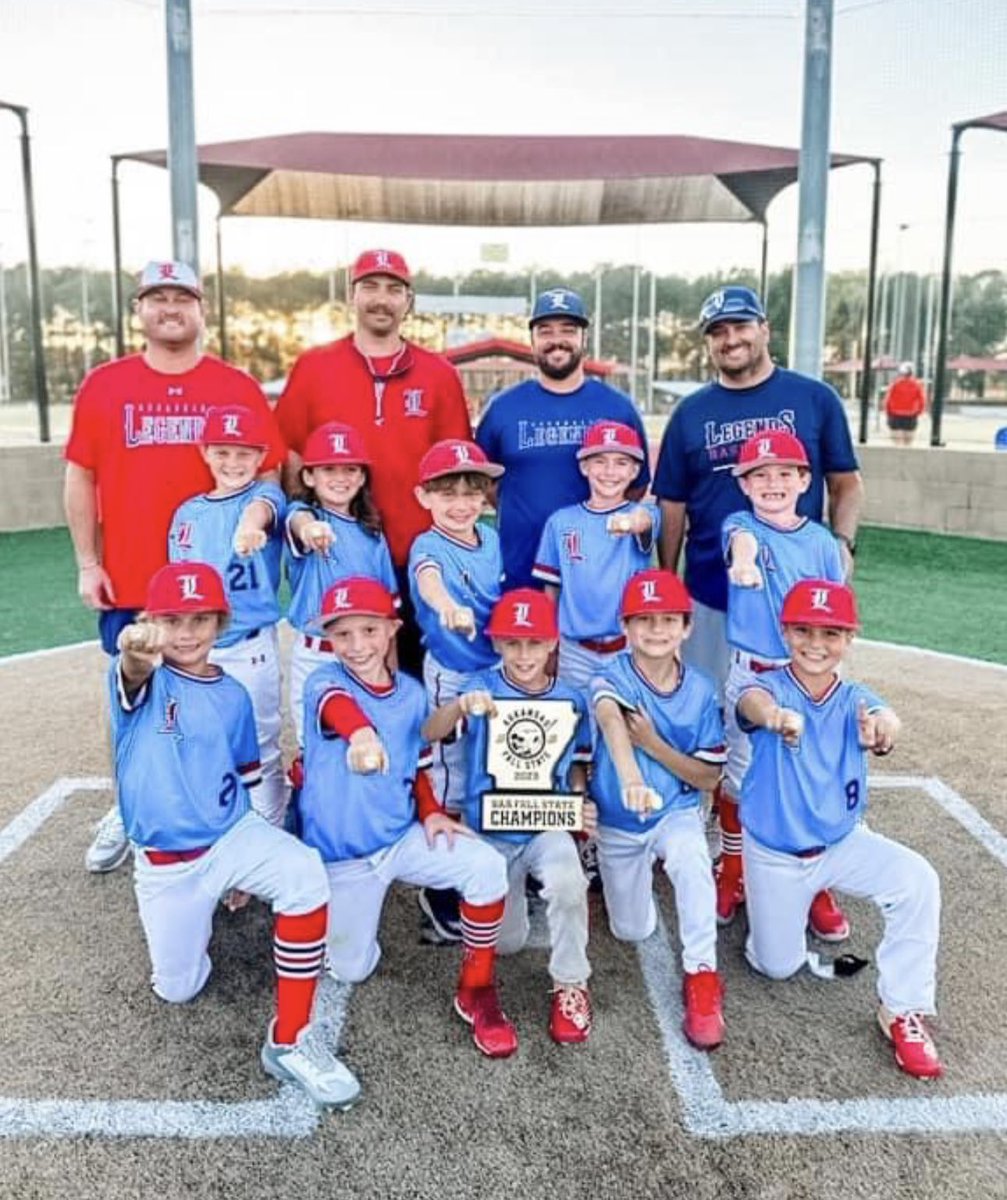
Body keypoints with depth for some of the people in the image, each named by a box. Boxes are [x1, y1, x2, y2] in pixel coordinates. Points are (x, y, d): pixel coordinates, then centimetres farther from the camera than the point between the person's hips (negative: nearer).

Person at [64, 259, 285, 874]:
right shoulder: (103, 385, 5)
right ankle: (132, 809, 30)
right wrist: (87, 563, 2)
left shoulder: (239, 388, 2)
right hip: (129, 584, 1)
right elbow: (80, 479, 7)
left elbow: (267, 476, 4)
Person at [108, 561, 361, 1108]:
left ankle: (289, 1041, -19)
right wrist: (136, 649, -62)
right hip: (165, 864, -1)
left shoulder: (233, 695, 3)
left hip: (233, 835, 1)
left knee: (304, 874, -29)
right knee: (177, 988, 7)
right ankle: (193, 912, 40)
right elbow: (132, 675, -37)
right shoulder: (143, 679, -9)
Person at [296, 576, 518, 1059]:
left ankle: (476, 993, -2)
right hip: (339, 855, -2)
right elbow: (338, 707, -41)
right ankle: (347, 909, 38)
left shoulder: (412, 692, -1)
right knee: (351, 969, 5)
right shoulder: (325, 681, -15)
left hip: (403, 836, 3)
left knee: (486, 865, -20)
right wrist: (361, 733, -65)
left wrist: (431, 812, -7)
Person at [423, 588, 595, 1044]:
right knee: (506, 942, 7)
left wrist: (582, 805, -11)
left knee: (568, 880, -34)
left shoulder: (570, 700, -4)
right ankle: (514, 889, 44)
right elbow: (429, 734, -26)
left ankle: (569, 984, -8)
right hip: (491, 830, 0)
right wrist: (459, 705, -48)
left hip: (548, 825, 0)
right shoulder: (482, 688, -11)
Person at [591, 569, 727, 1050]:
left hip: (677, 813, 0)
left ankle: (701, 977, -18)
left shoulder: (700, 690, -11)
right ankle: (623, 870, 43)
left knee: (691, 859, -34)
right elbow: (610, 718, -45)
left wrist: (653, 744, -23)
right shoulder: (614, 677, -20)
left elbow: (708, 778, -8)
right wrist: (630, 777, -66)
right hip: (616, 823, 0)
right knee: (632, 931, 11)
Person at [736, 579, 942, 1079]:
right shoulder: (772, 685, -18)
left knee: (917, 881, -25)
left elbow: (881, 716, -35)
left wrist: (881, 728, -62)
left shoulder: (854, 699, -10)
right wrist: (774, 714, -70)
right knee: (777, 967, 8)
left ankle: (903, 1010, -7)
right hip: (773, 854, -1)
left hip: (843, 841, 2)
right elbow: (752, 699, -43)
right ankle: (790, 902, 41)